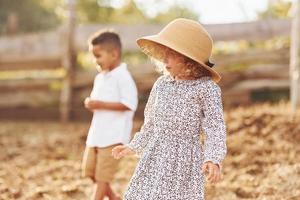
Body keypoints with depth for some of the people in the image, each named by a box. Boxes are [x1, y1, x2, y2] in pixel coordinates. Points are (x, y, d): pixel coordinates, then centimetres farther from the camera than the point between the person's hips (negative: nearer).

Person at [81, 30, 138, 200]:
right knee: (90, 170, 13)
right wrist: (91, 103, -2)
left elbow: (129, 104, -22)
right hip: (97, 132, 9)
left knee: (103, 174, -4)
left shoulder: (123, 76, -14)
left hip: (114, 134, -9)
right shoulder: (100, 77, 13)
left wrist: (101, 104, -23)